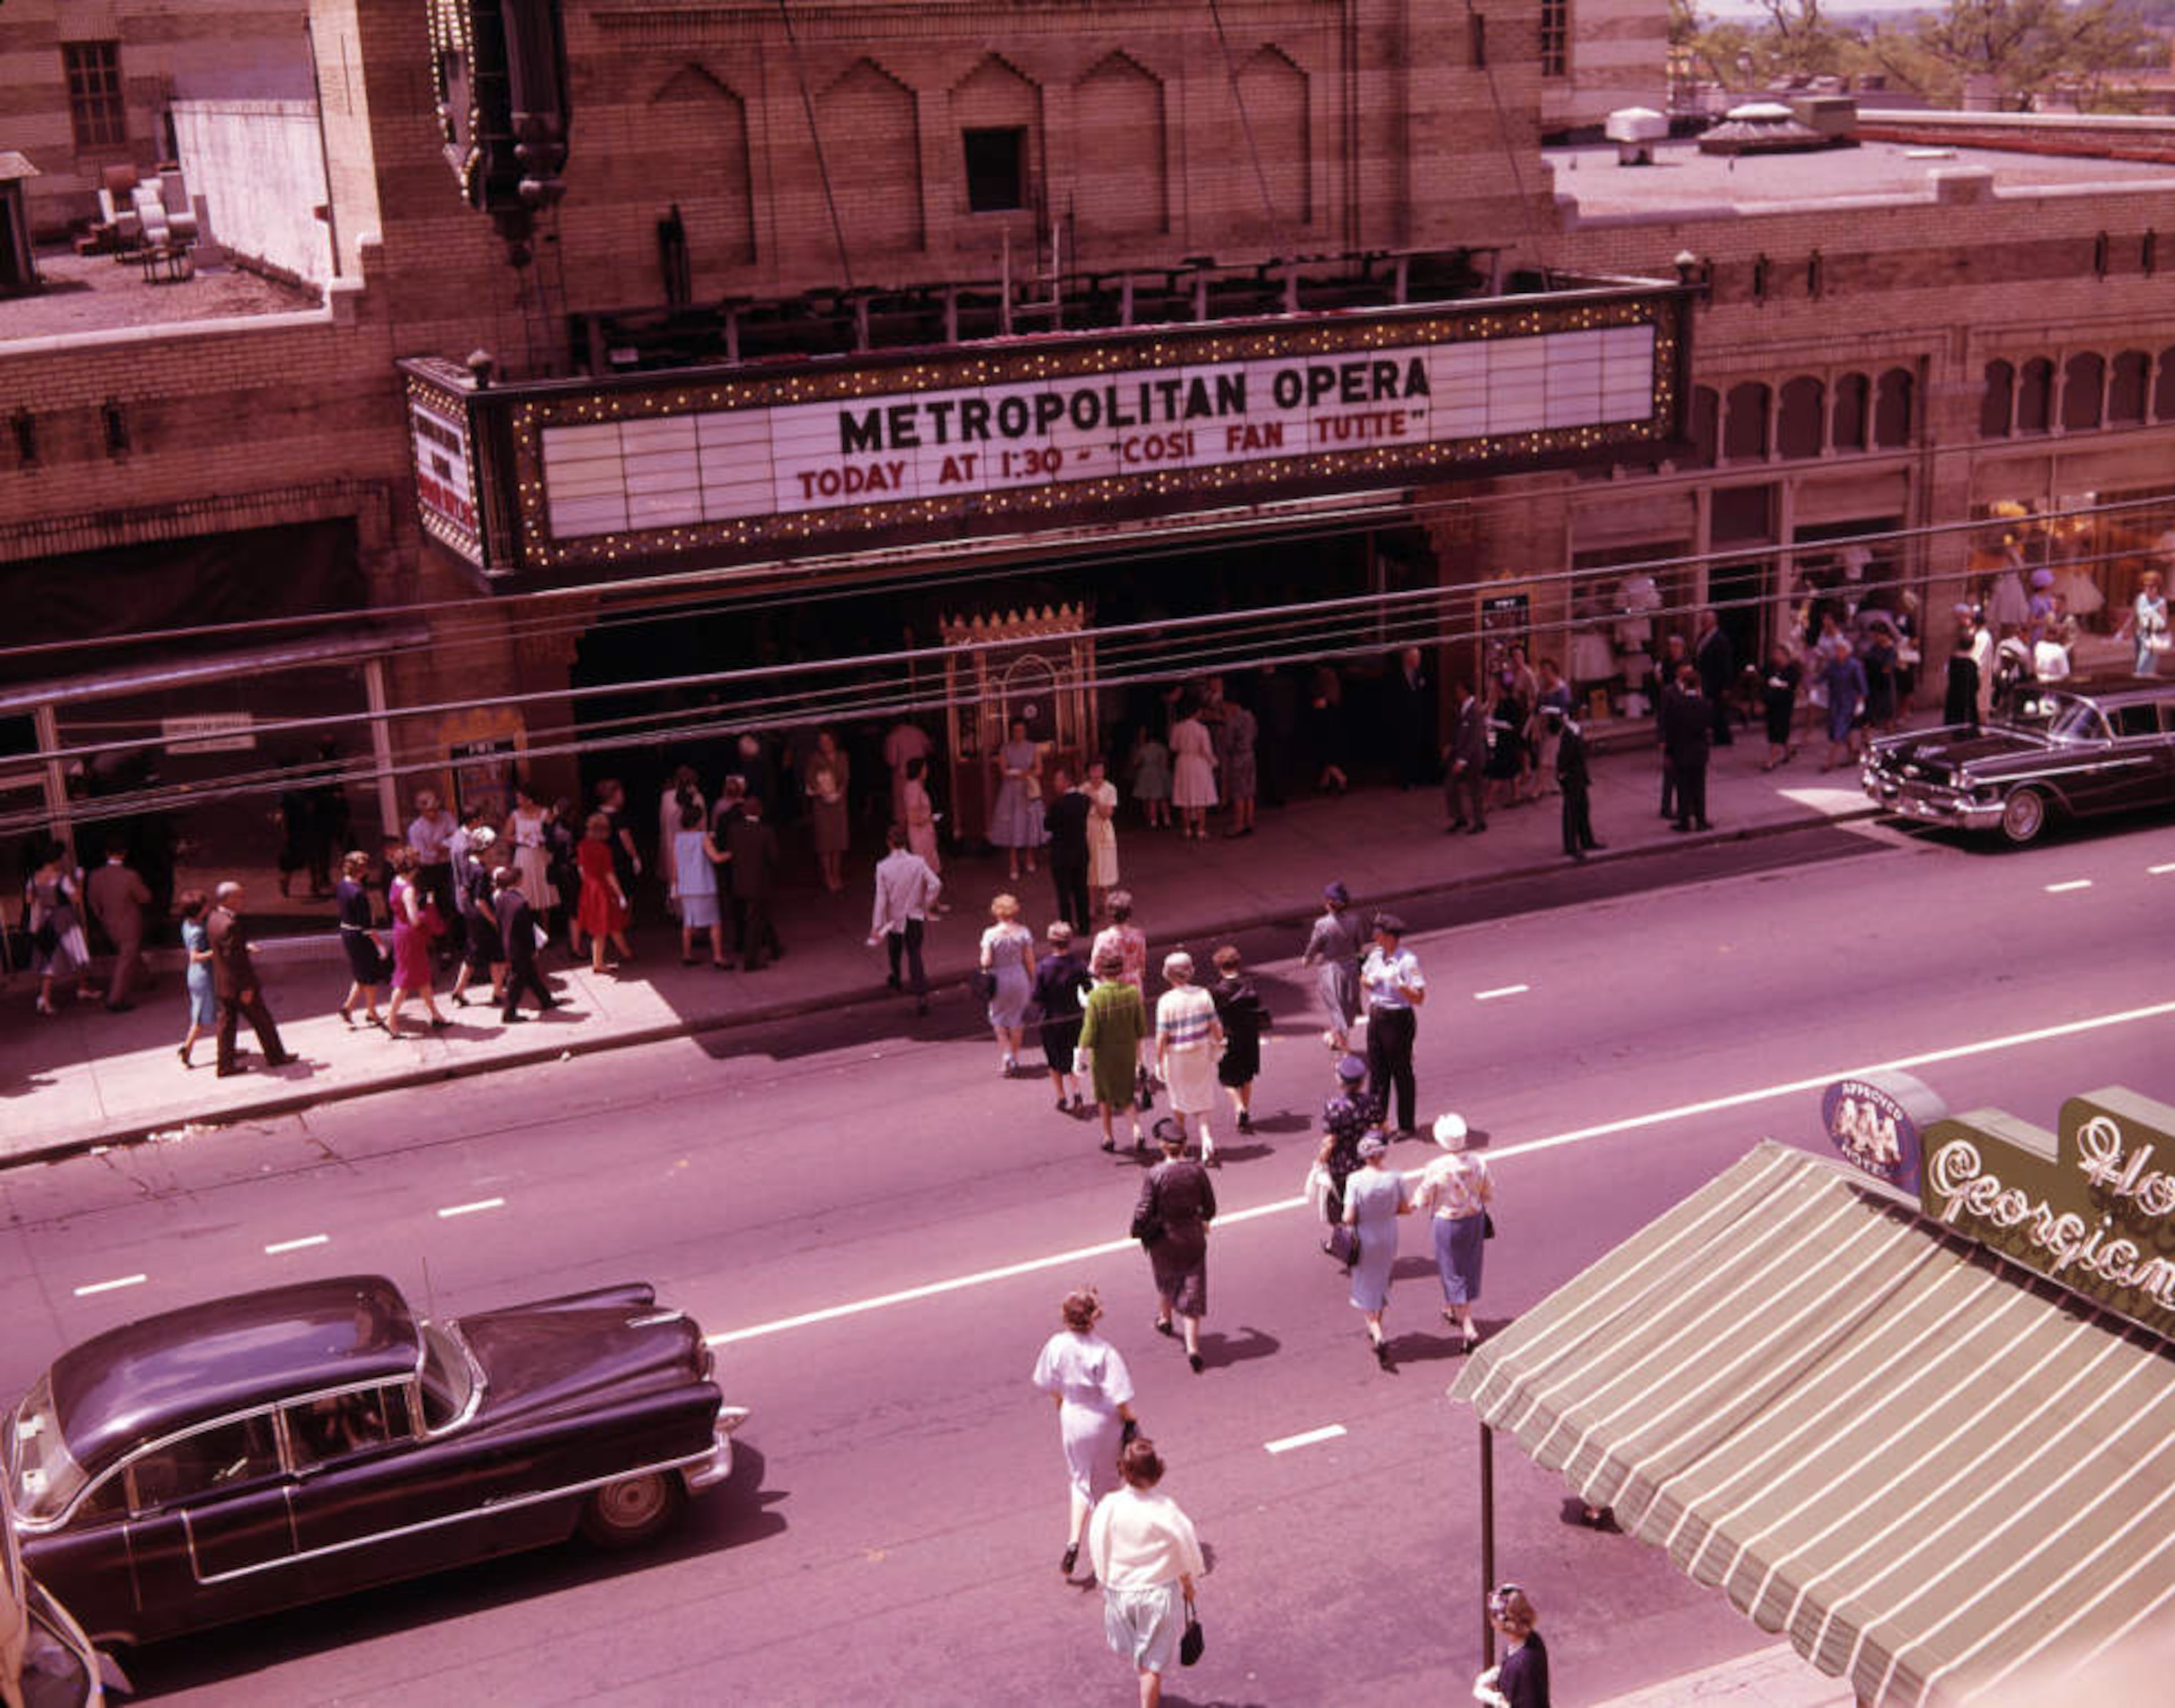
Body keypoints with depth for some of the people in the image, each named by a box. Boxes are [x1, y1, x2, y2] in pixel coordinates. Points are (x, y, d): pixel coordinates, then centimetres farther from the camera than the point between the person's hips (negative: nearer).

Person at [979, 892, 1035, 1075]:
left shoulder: (991, 934, -14)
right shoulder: (1023, 932, -8)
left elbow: (986, 962, -16)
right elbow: (1030, 961, -4)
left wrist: (985, 969, 7)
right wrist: (1032, 981, 9)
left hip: (998, 979, -2)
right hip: (1019, 978, 2)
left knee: (999, 1020, 16)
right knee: (1017, 1018, 17)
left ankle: (1007, 1055, -1)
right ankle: (1014, 1059, 26)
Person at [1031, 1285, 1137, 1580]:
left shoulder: (1056, 1345, -14)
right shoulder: (1103, 1351, -27)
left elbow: (1050, 1387, 1)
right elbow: (1120, 1397, -22)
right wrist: (1129, 1419, -3)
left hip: (1072, 1420, 3)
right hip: (1104, 1422, -3)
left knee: (1081, 1481, 21)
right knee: (1108, 1483, 21)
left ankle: (1074, 1541, 6)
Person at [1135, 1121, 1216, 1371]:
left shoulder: (1154, 1175, -20)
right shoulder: (1197, 1170, -12)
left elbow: (1143, 1213, -18)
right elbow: (1209, 1207, 0)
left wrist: (1141, 1230, 4)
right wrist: (1203, 1220, 21)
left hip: (1164, 1240, -1)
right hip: (1193, 1239, 1)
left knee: (1166, 1280, 27)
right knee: (1192, 1291, 7)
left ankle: (1164, 1319, 53)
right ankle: (1192, 1347, 2)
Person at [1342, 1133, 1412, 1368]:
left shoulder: (1356, 1181, -23)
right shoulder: (1395, 1177, -16)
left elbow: (1349, 1219, -20)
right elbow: (1406, 1209, -4)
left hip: (1365, 1239, -3)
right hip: (1388, 1238, 3)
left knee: (1366, 1289, 13)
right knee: (1382, 1282, 24)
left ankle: (1378, 1337, -1)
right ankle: (1376, 1329, 40)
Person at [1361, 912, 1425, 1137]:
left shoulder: (1408, 961, -19)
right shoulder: (1375, 955, 2)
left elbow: (1419, 998, -21)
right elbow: (1364, 980, 17)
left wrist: (1400, 985, -36)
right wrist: (1368, 982, -5)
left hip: (1398, 1019, -7)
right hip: (1376, 1017, 7)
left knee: (1402, 1073, 5)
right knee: (1376, 1070, 14)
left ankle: (1406, 1126, 17)